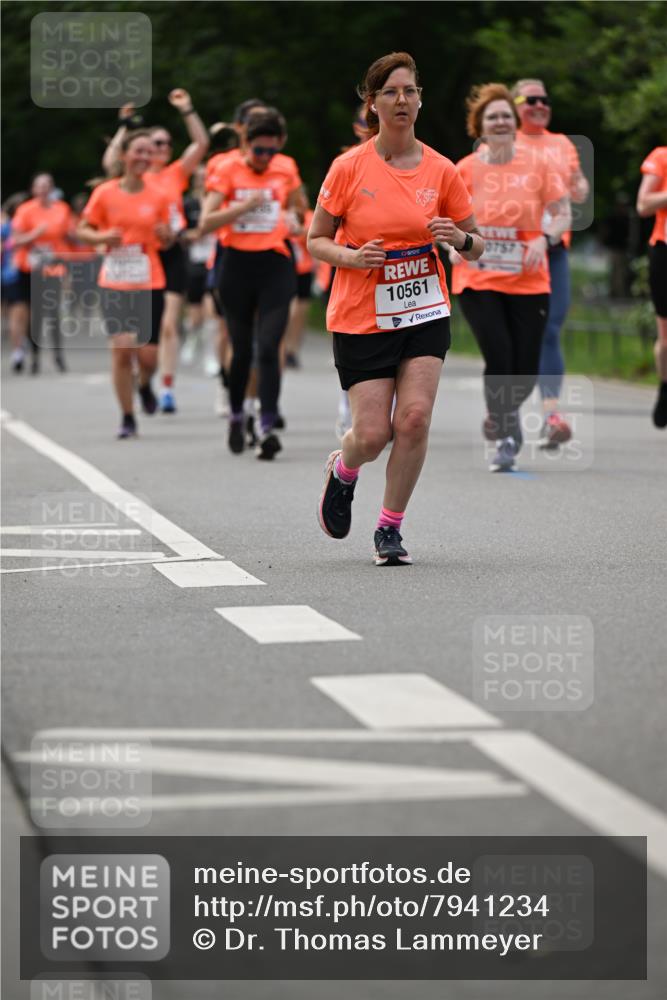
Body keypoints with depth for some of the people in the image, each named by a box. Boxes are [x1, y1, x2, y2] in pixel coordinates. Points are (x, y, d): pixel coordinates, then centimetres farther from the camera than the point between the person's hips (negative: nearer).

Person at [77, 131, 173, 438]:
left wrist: (166, 235, -11)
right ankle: (127, 418, 6)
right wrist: (103, 237, -14)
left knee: (148, 354, -3)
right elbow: (83, 230, 6)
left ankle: (145, 385, 34)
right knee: (121, 350, -8)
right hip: (115, 283, -1)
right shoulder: (105, 193, -2)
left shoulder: (158, 197, 2)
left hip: (150, 283, 1)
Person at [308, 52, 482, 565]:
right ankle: (342, 470, 32)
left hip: (425, 313, 2)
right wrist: (351, 256, -17)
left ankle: (390, 528, 4)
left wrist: (459, 238, -14)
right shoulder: (349, 167, -5)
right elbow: (316, 240, 2)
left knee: (415, 417, -15)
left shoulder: (441, 170, 0)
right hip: (360, 316, -1)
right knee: (373, 434, -6)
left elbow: (476, 247, 9)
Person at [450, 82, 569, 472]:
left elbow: (563, 214, 5)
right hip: (478, 279, -1)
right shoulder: (466, 169, 0)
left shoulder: (537, 164, 0)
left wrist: (543, 239, -14)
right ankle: (505, 439, 4)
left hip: (528, 280, 1)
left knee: (526, 370, 1)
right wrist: (454, 244, -8)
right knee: (499, 359, -15)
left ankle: (504, 415, 35)